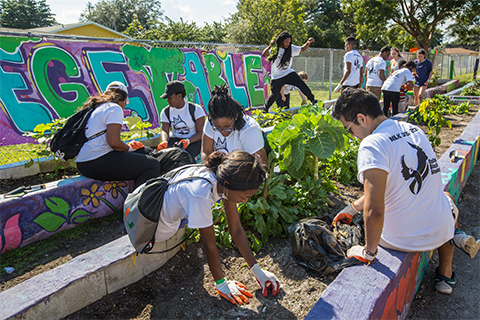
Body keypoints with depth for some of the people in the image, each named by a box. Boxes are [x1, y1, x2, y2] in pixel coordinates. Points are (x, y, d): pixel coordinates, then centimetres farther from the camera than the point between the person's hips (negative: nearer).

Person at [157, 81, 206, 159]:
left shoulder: (196, 109, -7)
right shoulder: (165, 112, 6)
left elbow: (200, 133, -11)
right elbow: (164, 131, -6)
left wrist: (188, 141, -31)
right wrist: (164, 142, -31)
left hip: (194, 140, -3)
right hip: (175, 139, 3)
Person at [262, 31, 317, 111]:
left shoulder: (291, 48, -1)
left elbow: (302, 49, 13)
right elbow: (264, 55, -28)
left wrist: (308, 42, -6)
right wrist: (270, 46, -43)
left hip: (289, 74, 3)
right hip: (277, 77, -3)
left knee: (302, 85, -14)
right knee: (274, 96, -1)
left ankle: (313, 100, -3)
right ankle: (265, 108, 21)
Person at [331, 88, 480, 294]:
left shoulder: (372, 145, -26)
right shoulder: (412, 129, 0)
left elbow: (374, 211, -33)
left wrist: (368, 252, -16)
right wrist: (352, 209, 18)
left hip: (404, 239, -5)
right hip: (439, 229, 5)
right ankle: (445, 275, 26)